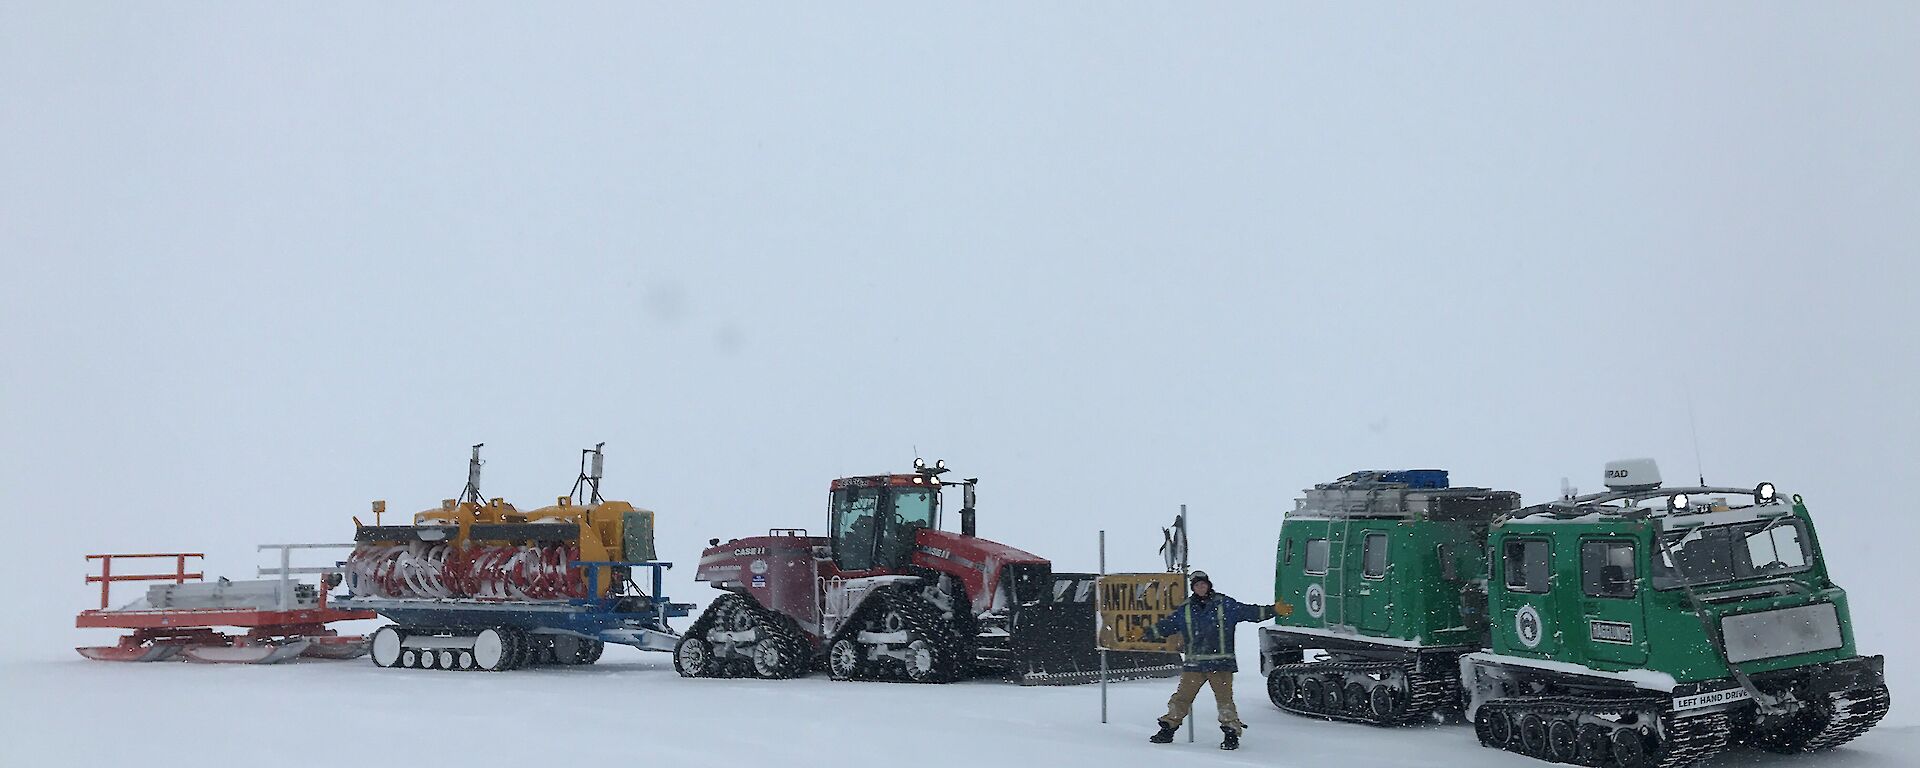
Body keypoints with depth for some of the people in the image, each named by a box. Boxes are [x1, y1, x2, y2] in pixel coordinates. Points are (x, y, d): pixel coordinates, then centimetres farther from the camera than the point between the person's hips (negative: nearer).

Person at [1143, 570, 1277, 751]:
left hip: (1221, 664, -2)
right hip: (1194, 663, 2)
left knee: (1224, 698, -7)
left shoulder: (1225, 605, 3)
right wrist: (1146, 634, 9)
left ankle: (1231, 733, 3)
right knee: (1182, 696, 3)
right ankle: (1168, 728, 15)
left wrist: (1274, 610, -5)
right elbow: (1167, 625, 16)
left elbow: (1249, 612, 2)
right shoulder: (1185, 610, 10)